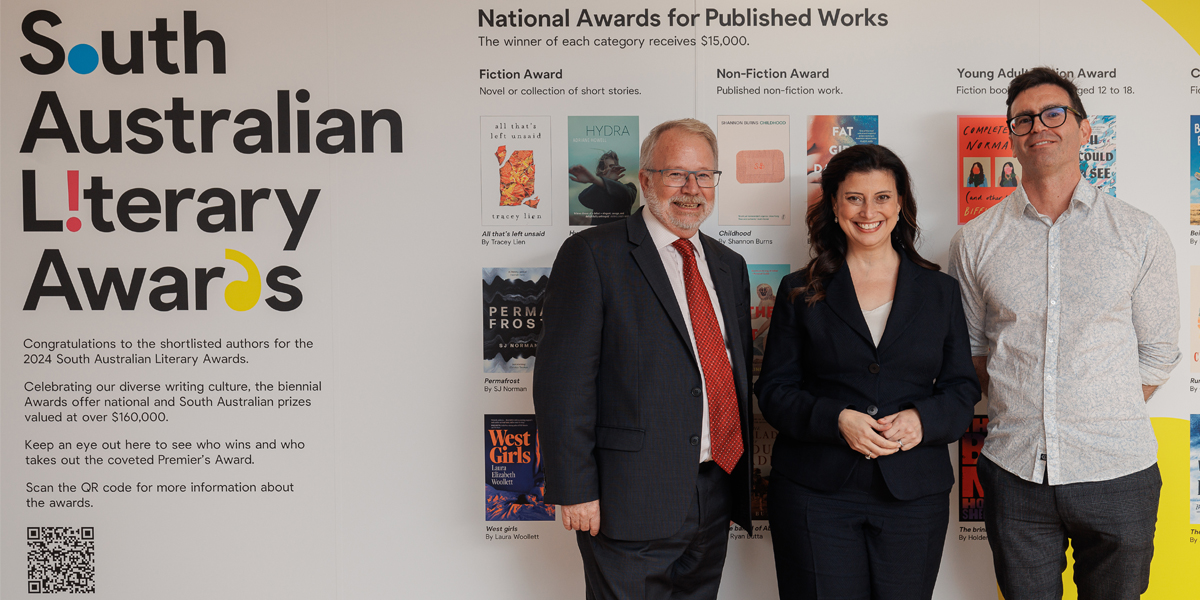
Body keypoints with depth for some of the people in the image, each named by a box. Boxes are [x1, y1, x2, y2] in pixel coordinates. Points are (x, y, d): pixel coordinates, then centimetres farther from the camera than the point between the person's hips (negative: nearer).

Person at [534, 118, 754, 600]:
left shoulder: (729, 266, 14)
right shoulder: (592, 254, -7)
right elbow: (563, 380, -12)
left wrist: (742, 479, 15)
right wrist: (575, 490, -16)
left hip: (715, 499, 6)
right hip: (630, 504, -6)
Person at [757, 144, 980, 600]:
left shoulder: (940, 292, 9)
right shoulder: (801, 292, 4)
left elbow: (963, 389, 8)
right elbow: (774, 390, 2)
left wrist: (922, 419, -12)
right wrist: (836, 418, -16)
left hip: (914, 494, 2)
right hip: (817, 495, -1)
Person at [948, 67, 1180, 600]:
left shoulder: (1141, 235, 1)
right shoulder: (975, 241, 3)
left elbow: (1158, 351, 5)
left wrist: (1108, 420, 0)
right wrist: (1022, 413, 1)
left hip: (1118, 473, 0)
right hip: (1013, 473, 1)